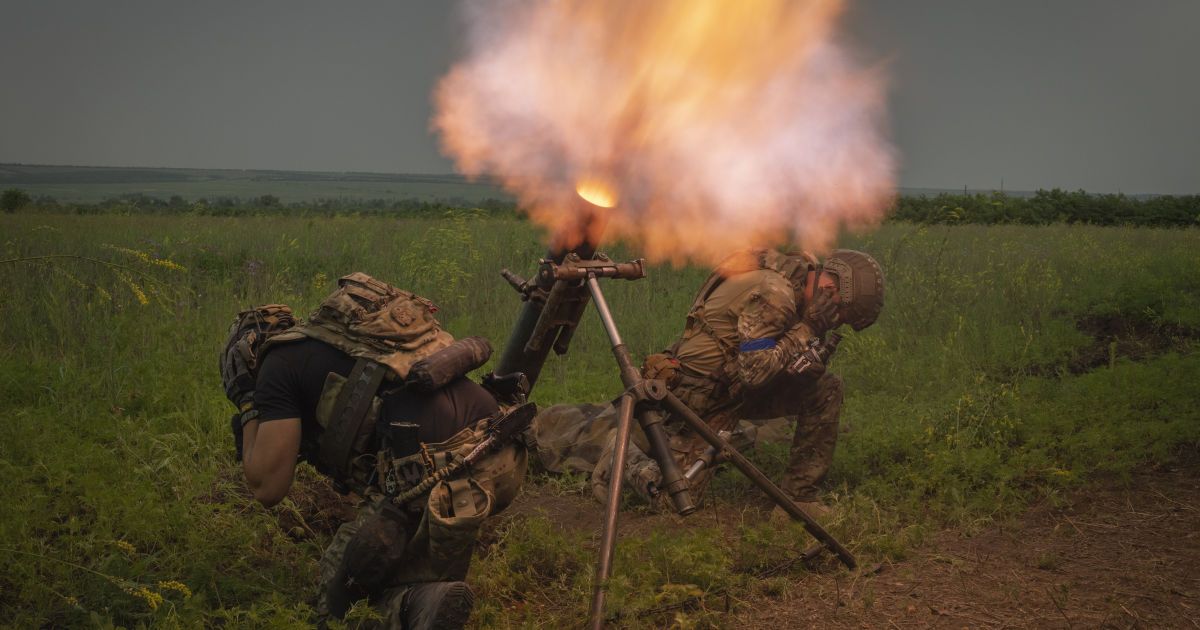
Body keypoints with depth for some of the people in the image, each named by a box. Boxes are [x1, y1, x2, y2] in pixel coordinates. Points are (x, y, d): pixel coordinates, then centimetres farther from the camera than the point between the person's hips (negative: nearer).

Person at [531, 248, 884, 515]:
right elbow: (753, 371, -31)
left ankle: (801, 496, 6)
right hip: (699, 394, -9)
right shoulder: (773, 295, -26)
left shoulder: (797, 276, 3)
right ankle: (616, 442, 15)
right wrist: (807, 329, -24)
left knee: (825, 389, -1)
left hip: (736, 387, 9)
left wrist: (808, 361, -7)